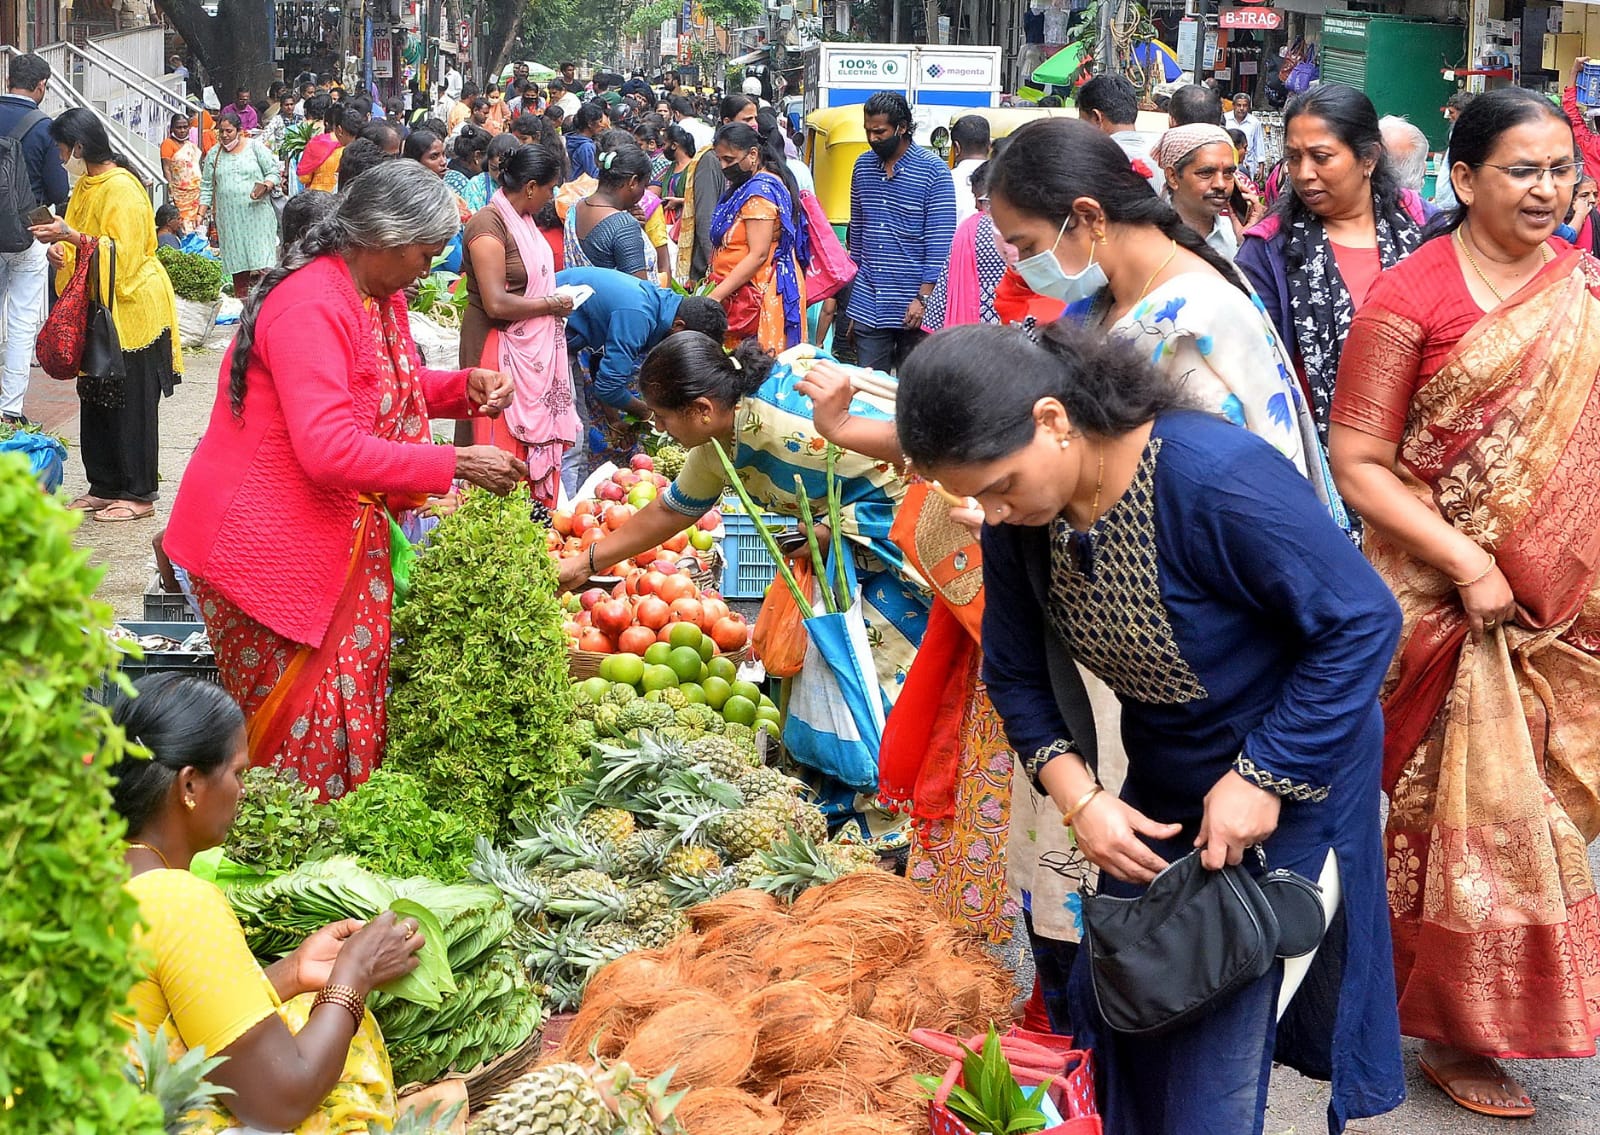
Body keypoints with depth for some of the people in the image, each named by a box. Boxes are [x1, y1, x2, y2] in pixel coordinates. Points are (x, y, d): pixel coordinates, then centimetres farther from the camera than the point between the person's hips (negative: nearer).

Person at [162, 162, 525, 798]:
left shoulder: (381, 296, 9)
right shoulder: (311, 306, -22)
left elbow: (393, 389, 27)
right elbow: (329, 450, -31)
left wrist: (466, 388, 6)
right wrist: (455, 464, -26)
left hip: (344, 541, 9)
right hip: (272, 549, -9)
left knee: (356, 699, 9)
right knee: (298, 721, -3)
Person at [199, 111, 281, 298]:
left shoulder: (255, 147, 3)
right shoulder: (214, 154, 12)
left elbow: (273, 172, 2)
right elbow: (207, 186, 13)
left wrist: (265, 187, -18)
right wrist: (202, 213, 4)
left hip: (255, 212, -3)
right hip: (229, 218, 3)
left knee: (260, 259, -10)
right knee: (237, 261, 2)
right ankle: (240, 298, 5)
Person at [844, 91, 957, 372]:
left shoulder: (934, 171, -7)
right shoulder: (863, 165, 10)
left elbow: (940, 241, -10)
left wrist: (924, 298, -15)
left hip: (912, 303, -4)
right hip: (868, 302, 4)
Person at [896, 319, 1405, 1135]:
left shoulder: (1217, 478, -32)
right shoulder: (1018, 518, -11)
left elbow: (1363, 620, -25)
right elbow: (1017, 673, 1)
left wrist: (1263, 778, -24)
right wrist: (1080, 799, -14)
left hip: (1288, 772, -6)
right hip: (1161, 783, 6)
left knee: (1216, 1049, -4)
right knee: (1111, 999, 12)